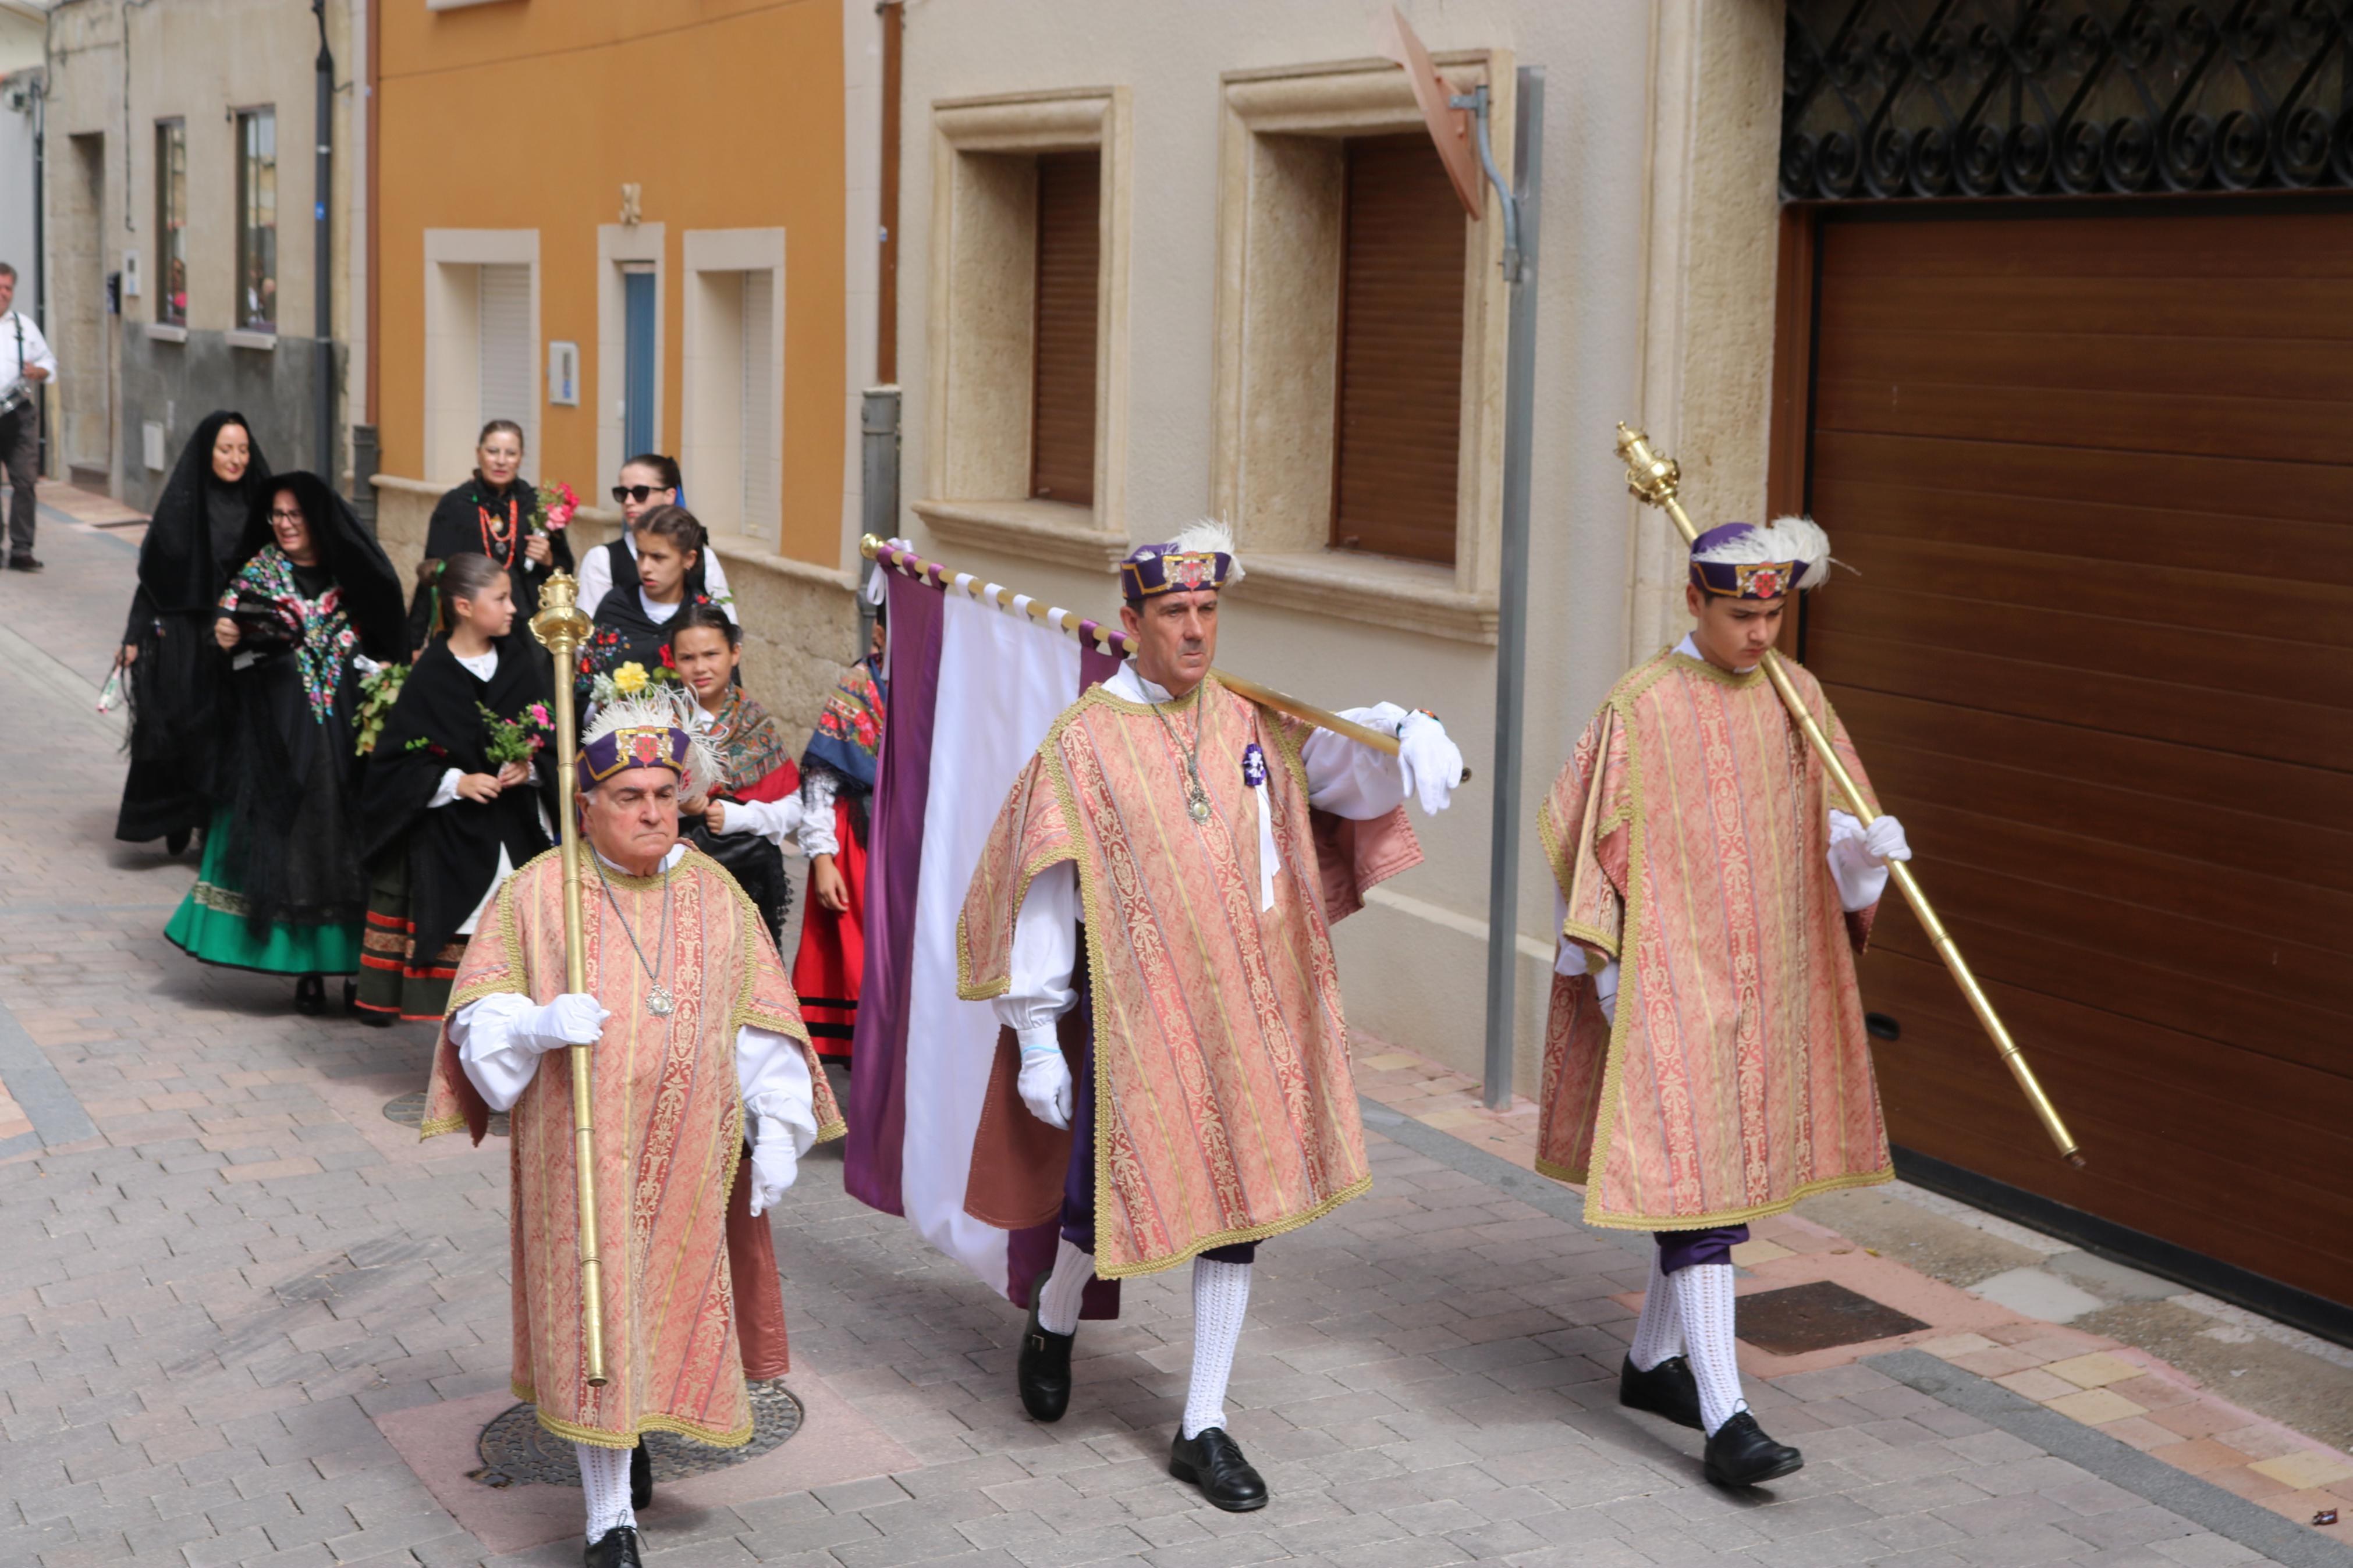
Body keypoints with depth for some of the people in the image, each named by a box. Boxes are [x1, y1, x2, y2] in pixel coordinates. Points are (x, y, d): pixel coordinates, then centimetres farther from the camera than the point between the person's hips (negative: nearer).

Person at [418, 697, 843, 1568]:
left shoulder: (714, 896, 5)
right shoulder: (538, 892, -2)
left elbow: (762, 1028, 7)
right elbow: (479, 1014, 0)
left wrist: (777, 1129, 1)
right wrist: (538, 1025, -21)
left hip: (688, 1152, 2)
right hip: (578, 1150, -2)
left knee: (668, 1300, 11)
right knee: (592, 1313, -1)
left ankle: (634, 1428, 42)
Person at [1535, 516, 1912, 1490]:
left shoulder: (1795, 695, 5)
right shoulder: (1643, 707, -11)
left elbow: (1830, 817, 11)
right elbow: (1590, 839, -7)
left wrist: (1867, 846, -12)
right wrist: (1606, 965, -10)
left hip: (1769, 973, 7)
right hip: (1672, 974, -6)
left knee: (1736, 1162, 14)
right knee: (1694, 1169, -10)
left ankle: (1652, 1361, 31)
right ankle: (1722, 1416, -10)